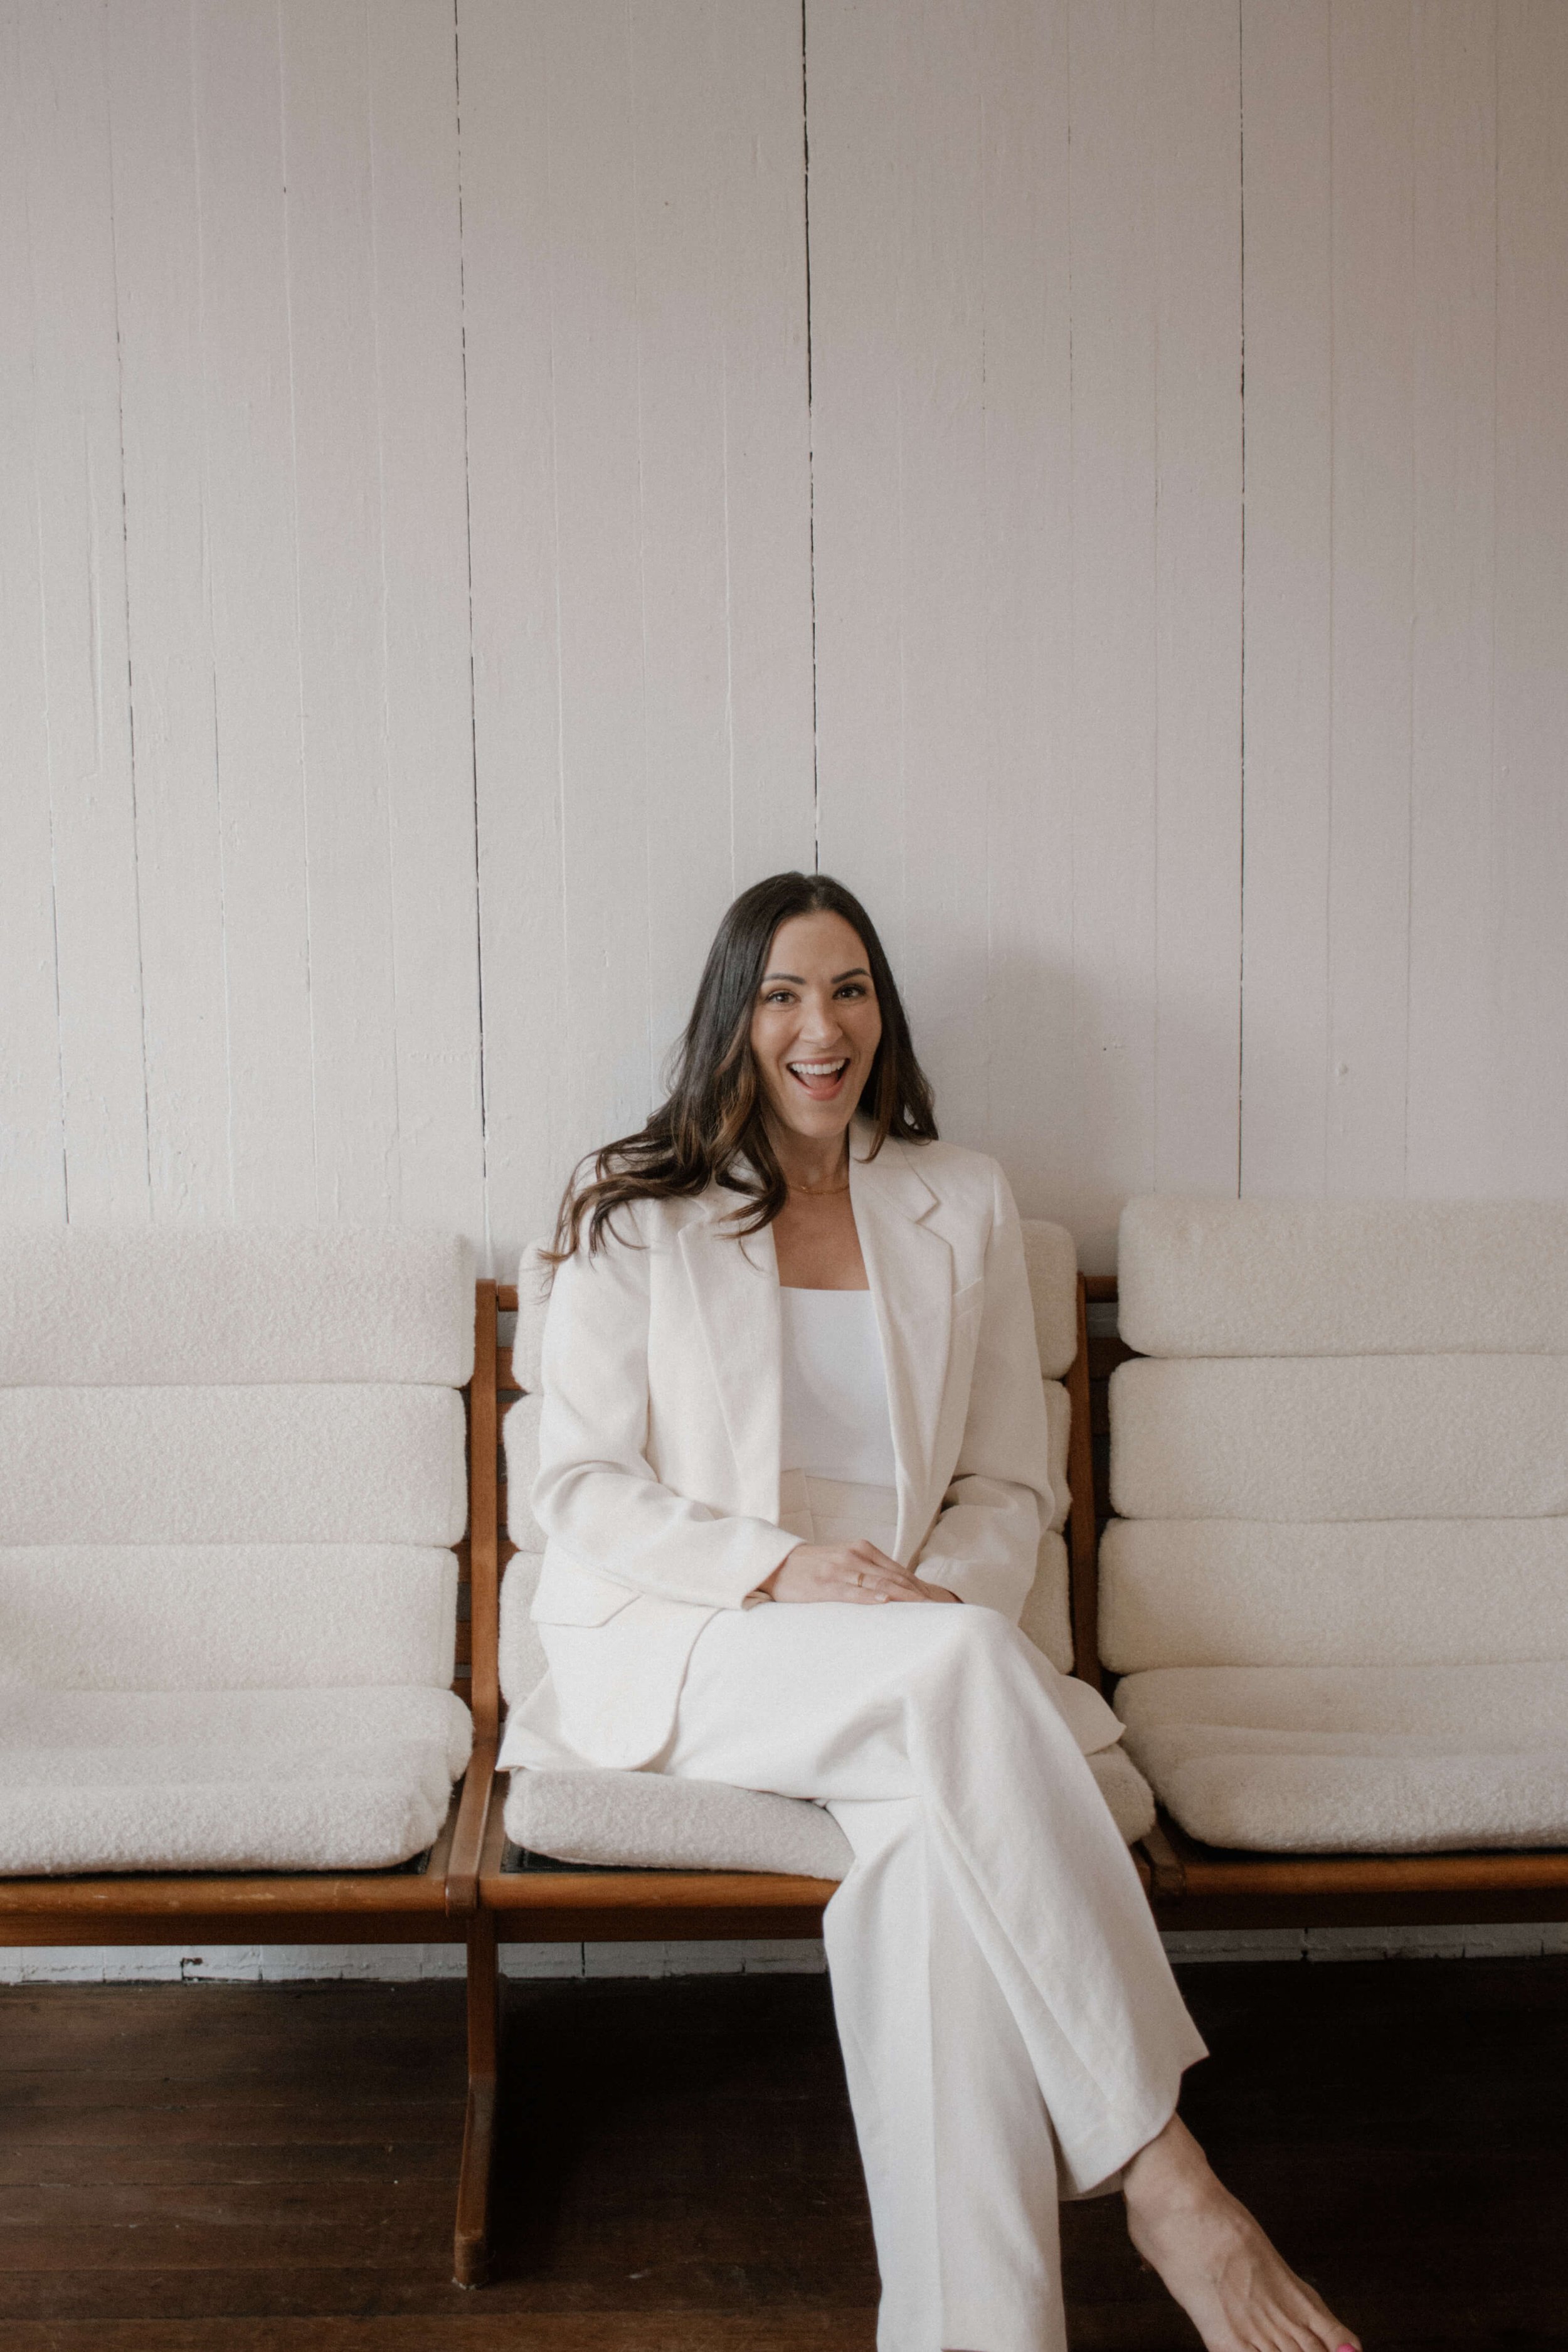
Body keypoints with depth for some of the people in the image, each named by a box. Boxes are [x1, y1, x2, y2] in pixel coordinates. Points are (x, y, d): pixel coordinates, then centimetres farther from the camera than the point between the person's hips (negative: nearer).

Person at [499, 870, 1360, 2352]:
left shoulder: (962, 1205, 12)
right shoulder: (637, 1214, 3)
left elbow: (1008, 1491, 12)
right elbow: (576, 1491, -1)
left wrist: (939, 1598, -11)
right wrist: (783, 1569, -17)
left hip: (909, 1656, 3)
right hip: (676, 1648, -2)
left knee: (942, 1838, -34)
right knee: (965, 1665, -34)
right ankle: (1153, 2166, -30)